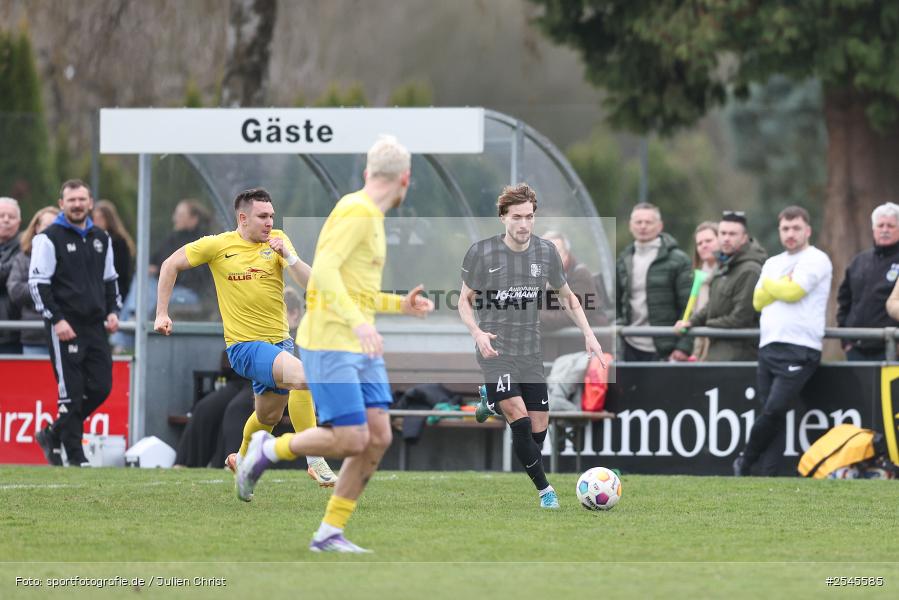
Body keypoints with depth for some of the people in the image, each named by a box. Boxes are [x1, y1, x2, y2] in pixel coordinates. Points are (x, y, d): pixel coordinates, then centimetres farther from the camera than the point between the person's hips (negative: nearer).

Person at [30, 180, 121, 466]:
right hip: (65, 327, -6)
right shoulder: (49, 238, -4)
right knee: (71, 391, -7)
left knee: (101, 388, 1)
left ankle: (53, 434, 18)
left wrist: (113, 311, 10)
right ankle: (75, 455, 0)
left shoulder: (101, 238, 15)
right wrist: (56, 319, -15)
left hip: (95, 325, 6)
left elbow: (110, 279, 25)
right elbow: (37, 282, -8)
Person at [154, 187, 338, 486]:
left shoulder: (277, 240, 3)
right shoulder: (217, 245, -6)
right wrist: (162, 314, 3)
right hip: (244, 346, -6)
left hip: (279, 341, 6)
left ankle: (242, 460, 52)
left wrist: (288, 256, -22)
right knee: (302, 374, -30)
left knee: (269, 416, 20)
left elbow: (308, 281, -5)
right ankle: (315, 461, -26)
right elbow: (170, 265, 6)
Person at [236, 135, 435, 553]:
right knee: (350, 440, -14)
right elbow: (324, 271, -27)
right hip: (328, 344, -9)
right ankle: (268, 450, 9)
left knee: (379, 438, 0)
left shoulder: (369, 216, 18)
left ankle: (330, 534, 6)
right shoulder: (356, 212, -13)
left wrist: (400, 305, 25)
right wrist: (358, 321, -36)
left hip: (359, 347, 9)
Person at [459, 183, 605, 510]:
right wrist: (477, 332, -18)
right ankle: (544, 489, -12)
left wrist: (589, 334, 4)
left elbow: (567, 297, 15)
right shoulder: (481, 252, -8)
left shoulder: (546, 251, 3)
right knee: (520, 421, -19)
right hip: (495, 350, -4)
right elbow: (465, 301, 1)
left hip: (530, 351, 5)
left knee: (540, 426, 2)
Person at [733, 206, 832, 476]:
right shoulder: (773, 263, 23)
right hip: (769, 346, 7)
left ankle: (745, 462, -5)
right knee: (772, 414, 2)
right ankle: (771, 475, 3)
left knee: (774, 409, -18)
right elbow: (759, 301, 12)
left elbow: (792, 292, -12)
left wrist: (770, 285, 6)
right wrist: (783, 284, -2)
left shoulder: (816, 260, 0)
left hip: (800, 349, -7)